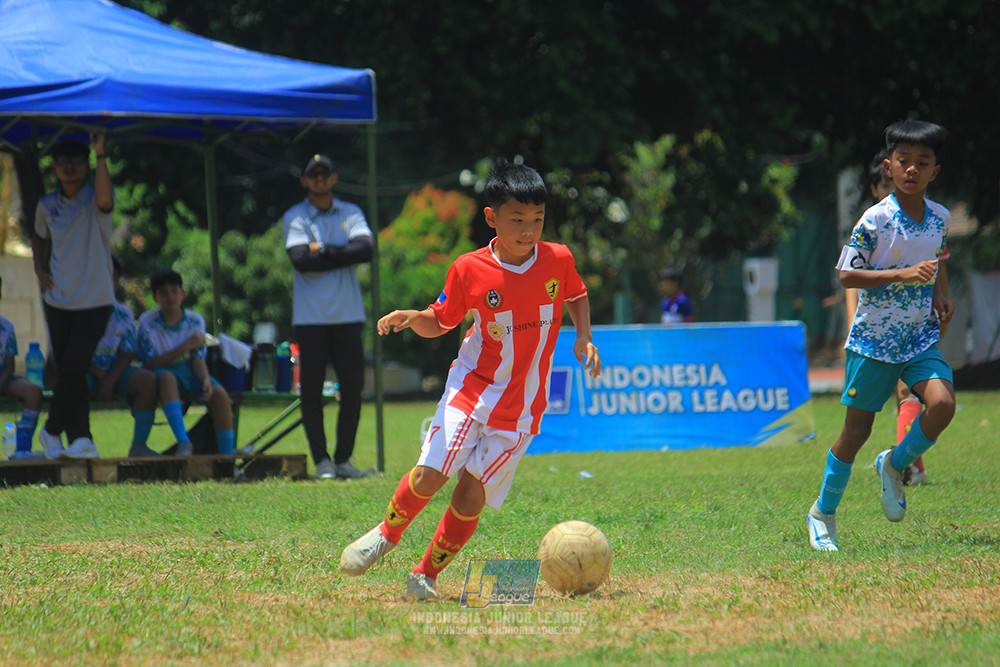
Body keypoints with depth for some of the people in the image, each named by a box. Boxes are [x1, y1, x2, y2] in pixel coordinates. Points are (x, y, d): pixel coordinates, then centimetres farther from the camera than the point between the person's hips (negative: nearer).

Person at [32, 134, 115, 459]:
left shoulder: (94, 199, -5)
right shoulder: (47, 205, 7)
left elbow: (105, 199, -31)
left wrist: (100, 154, -32)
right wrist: (40, 268, 7)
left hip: (94, 301, -4)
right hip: (58, 300, 4)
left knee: (73, 369, -12)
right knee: (66, 372, 3)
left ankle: (52, 430, 6)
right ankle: (81, 440, 7)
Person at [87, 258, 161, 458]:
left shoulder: (124, 314, 13)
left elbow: (127, 354, 4)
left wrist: (110, 379, -15)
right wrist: (99, 373, -15)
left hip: (115, 373, 3)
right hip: (86, 371, -3)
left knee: (147, 379, -25)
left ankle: (138, 446, -23)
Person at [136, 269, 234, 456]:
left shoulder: (195, 321, 3)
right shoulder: (147, 322, -5)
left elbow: (198, 359, -2)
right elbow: (150, 363, -12)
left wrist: (206, 380, -25)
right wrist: (186, 346, -16)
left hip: (189, 372, 3)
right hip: (162, 371, -3)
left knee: (219, 394, -26)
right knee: (167, 377, -39)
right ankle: (183, 443, -52)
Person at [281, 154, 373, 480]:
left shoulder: (351, 214, 11)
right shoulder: (294, 218, 4)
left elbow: (366, 249, -7)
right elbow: (301, 260, -13)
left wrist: (324, 250, -10)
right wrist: (344, 256, -8)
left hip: (347, 315, 2)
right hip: (311, 317, -2)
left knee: (353, 386, -2)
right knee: (312, 392, -1)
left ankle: (343, 459, 8)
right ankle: (322, 461, 7)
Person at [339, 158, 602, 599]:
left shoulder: (558, 260, -4)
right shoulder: (469, 270, -8)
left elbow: (577, 297, 18)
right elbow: (440, 322, 5)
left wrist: (583, 339, 2)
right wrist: (411, 318, -16)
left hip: (522, 405, 1)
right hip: (473, 385, -1)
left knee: (473, 491, -6)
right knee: (432, 471, -15)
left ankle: (428, 574, 10)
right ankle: (386, 534, 13)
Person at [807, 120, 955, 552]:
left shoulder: (940, 218, 3)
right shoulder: (875, 220, -14)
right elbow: (847, 275, -14)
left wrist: (936, 295, 3)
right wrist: (902, 276, -24)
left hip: (921, 338, 4)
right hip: (874, 339, -4)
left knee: (942, 403, -21)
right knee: (856, 431, 3)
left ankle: (895, 464, 7)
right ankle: (823, 513, 23)